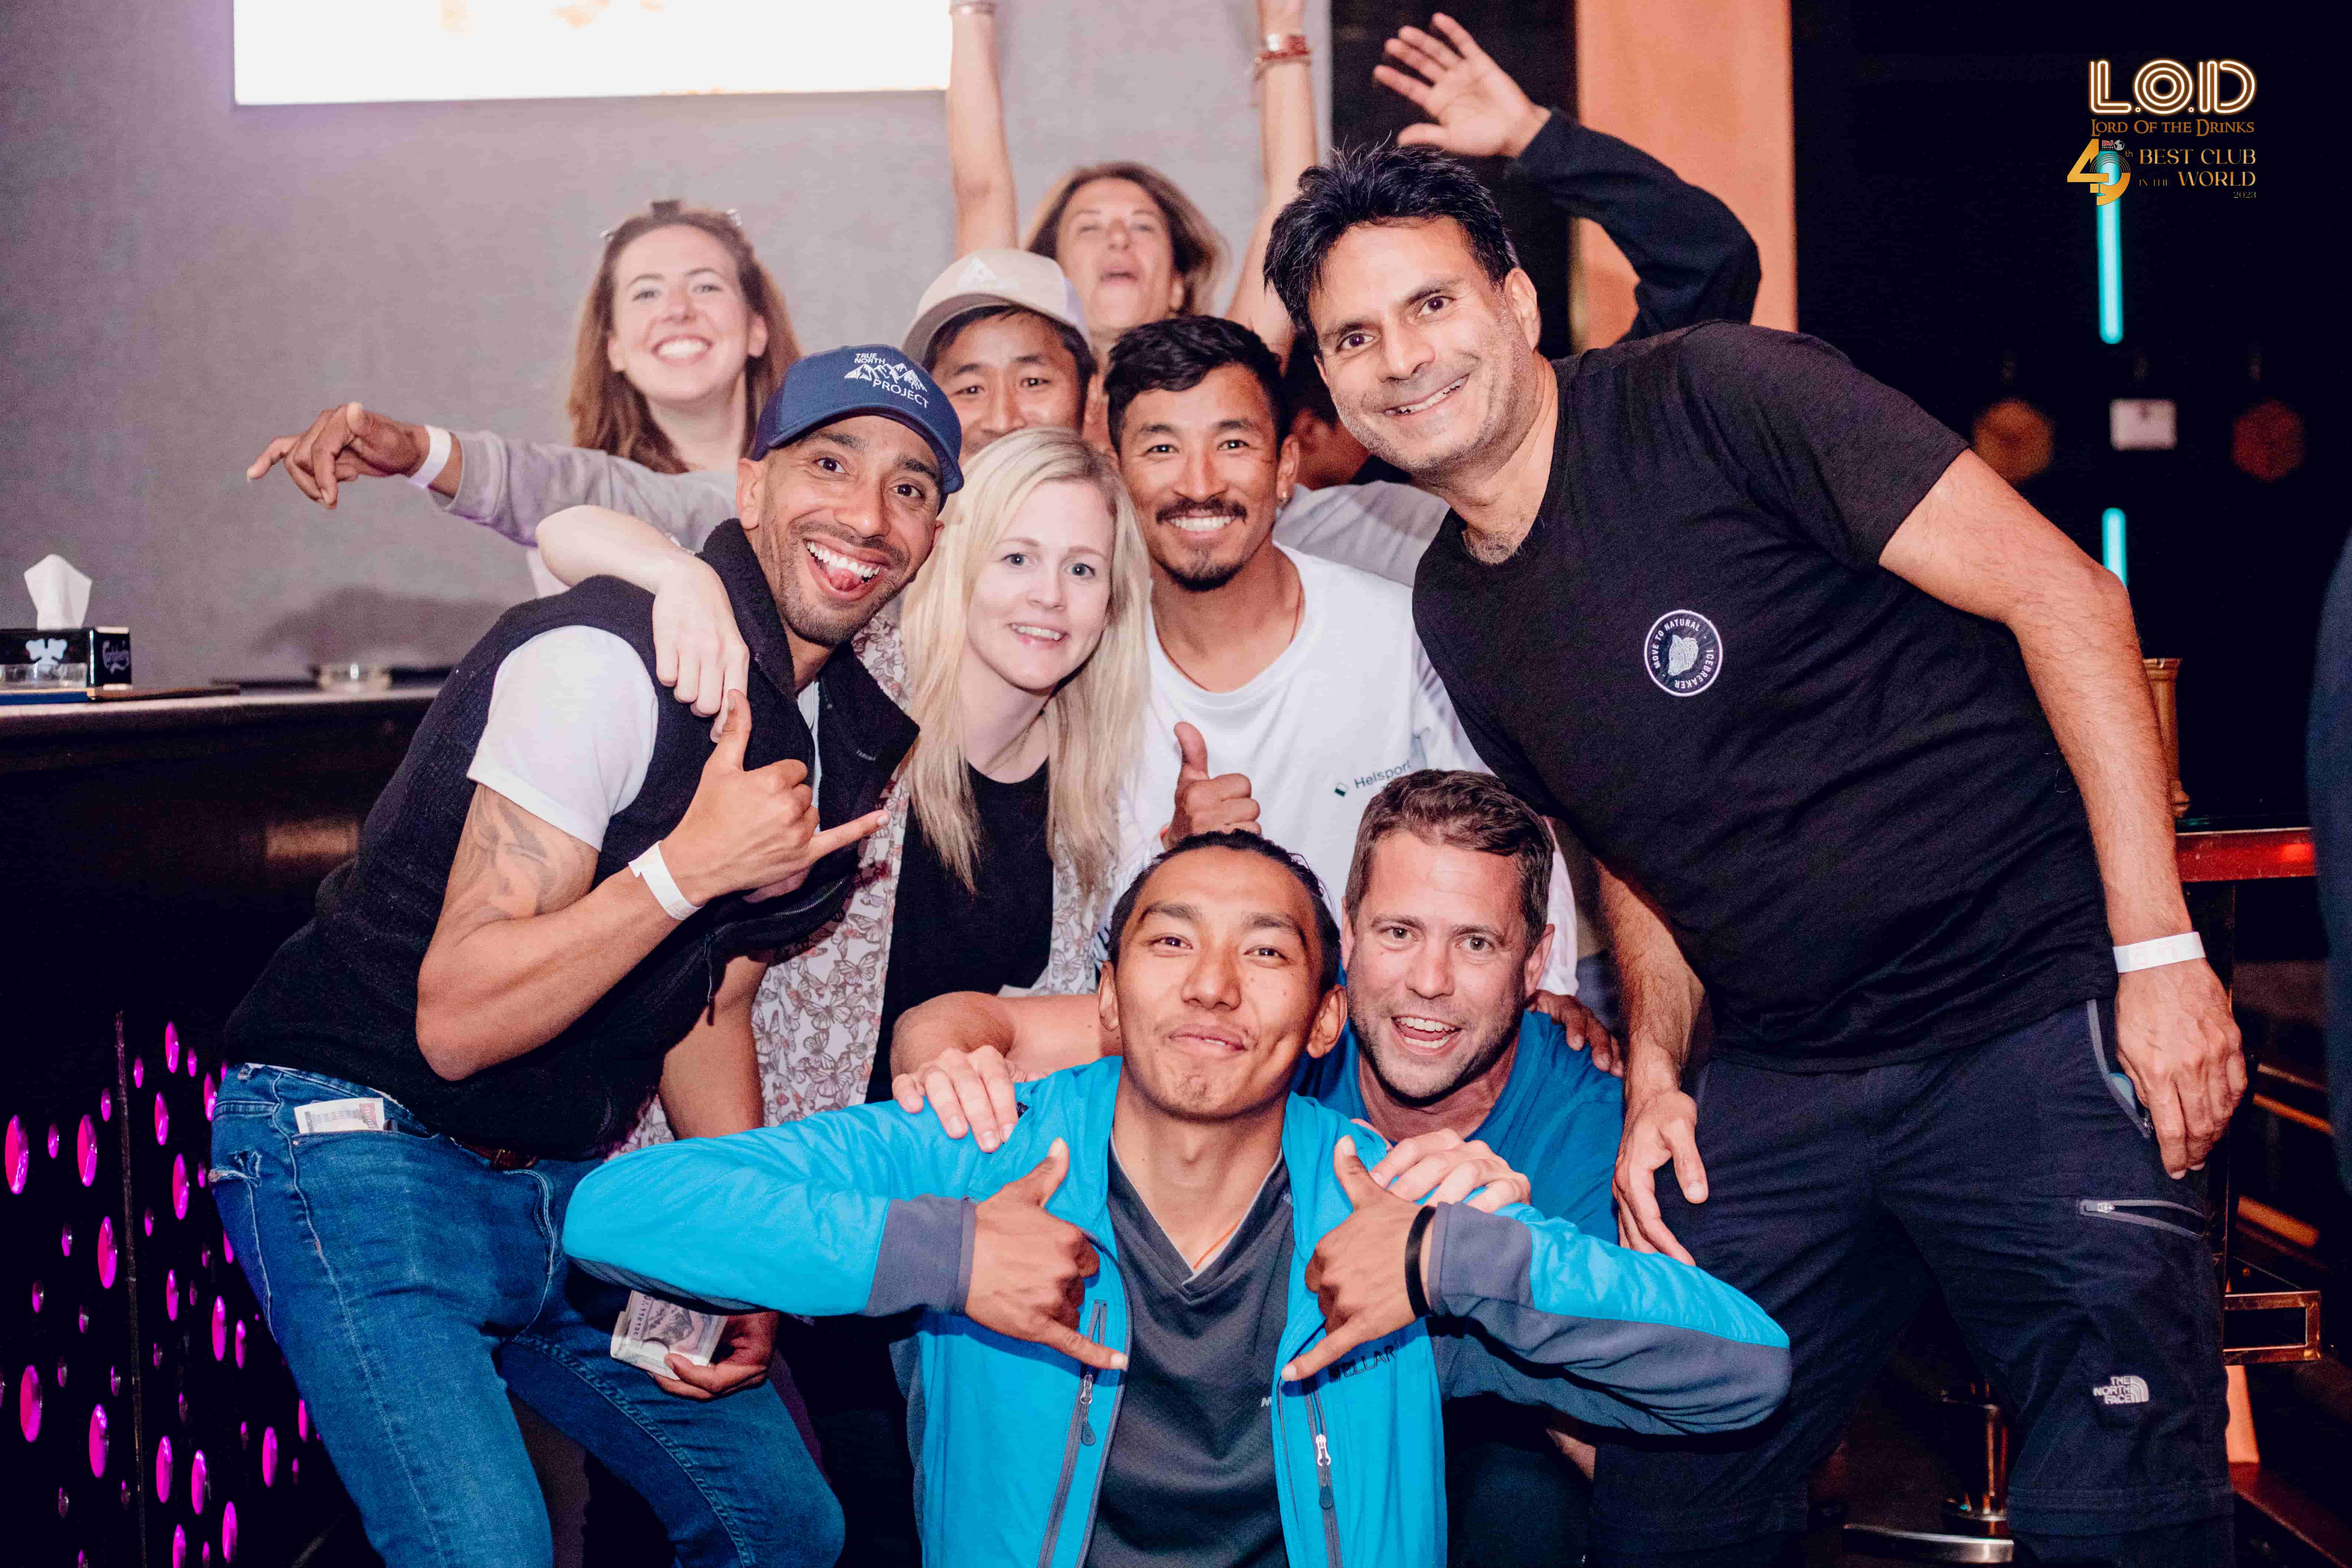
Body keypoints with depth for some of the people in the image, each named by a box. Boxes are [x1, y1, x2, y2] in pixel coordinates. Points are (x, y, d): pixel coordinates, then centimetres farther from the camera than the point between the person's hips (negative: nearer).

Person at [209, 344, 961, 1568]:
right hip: (366, 1145, -8)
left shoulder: (855, 734, 5)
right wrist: (690, 867, -31)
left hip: (568, 1182, 8)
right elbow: (455, 1020, -24)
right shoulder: (602, 662, -22)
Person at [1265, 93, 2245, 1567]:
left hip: (2039, 1016, -6)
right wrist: (1654, 1074, 5)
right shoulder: (1452, 615, 9)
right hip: (1783, 1081, 6)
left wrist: (2161, 950, -18)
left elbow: (2064, 593, -14)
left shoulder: (1710, 399, -11)